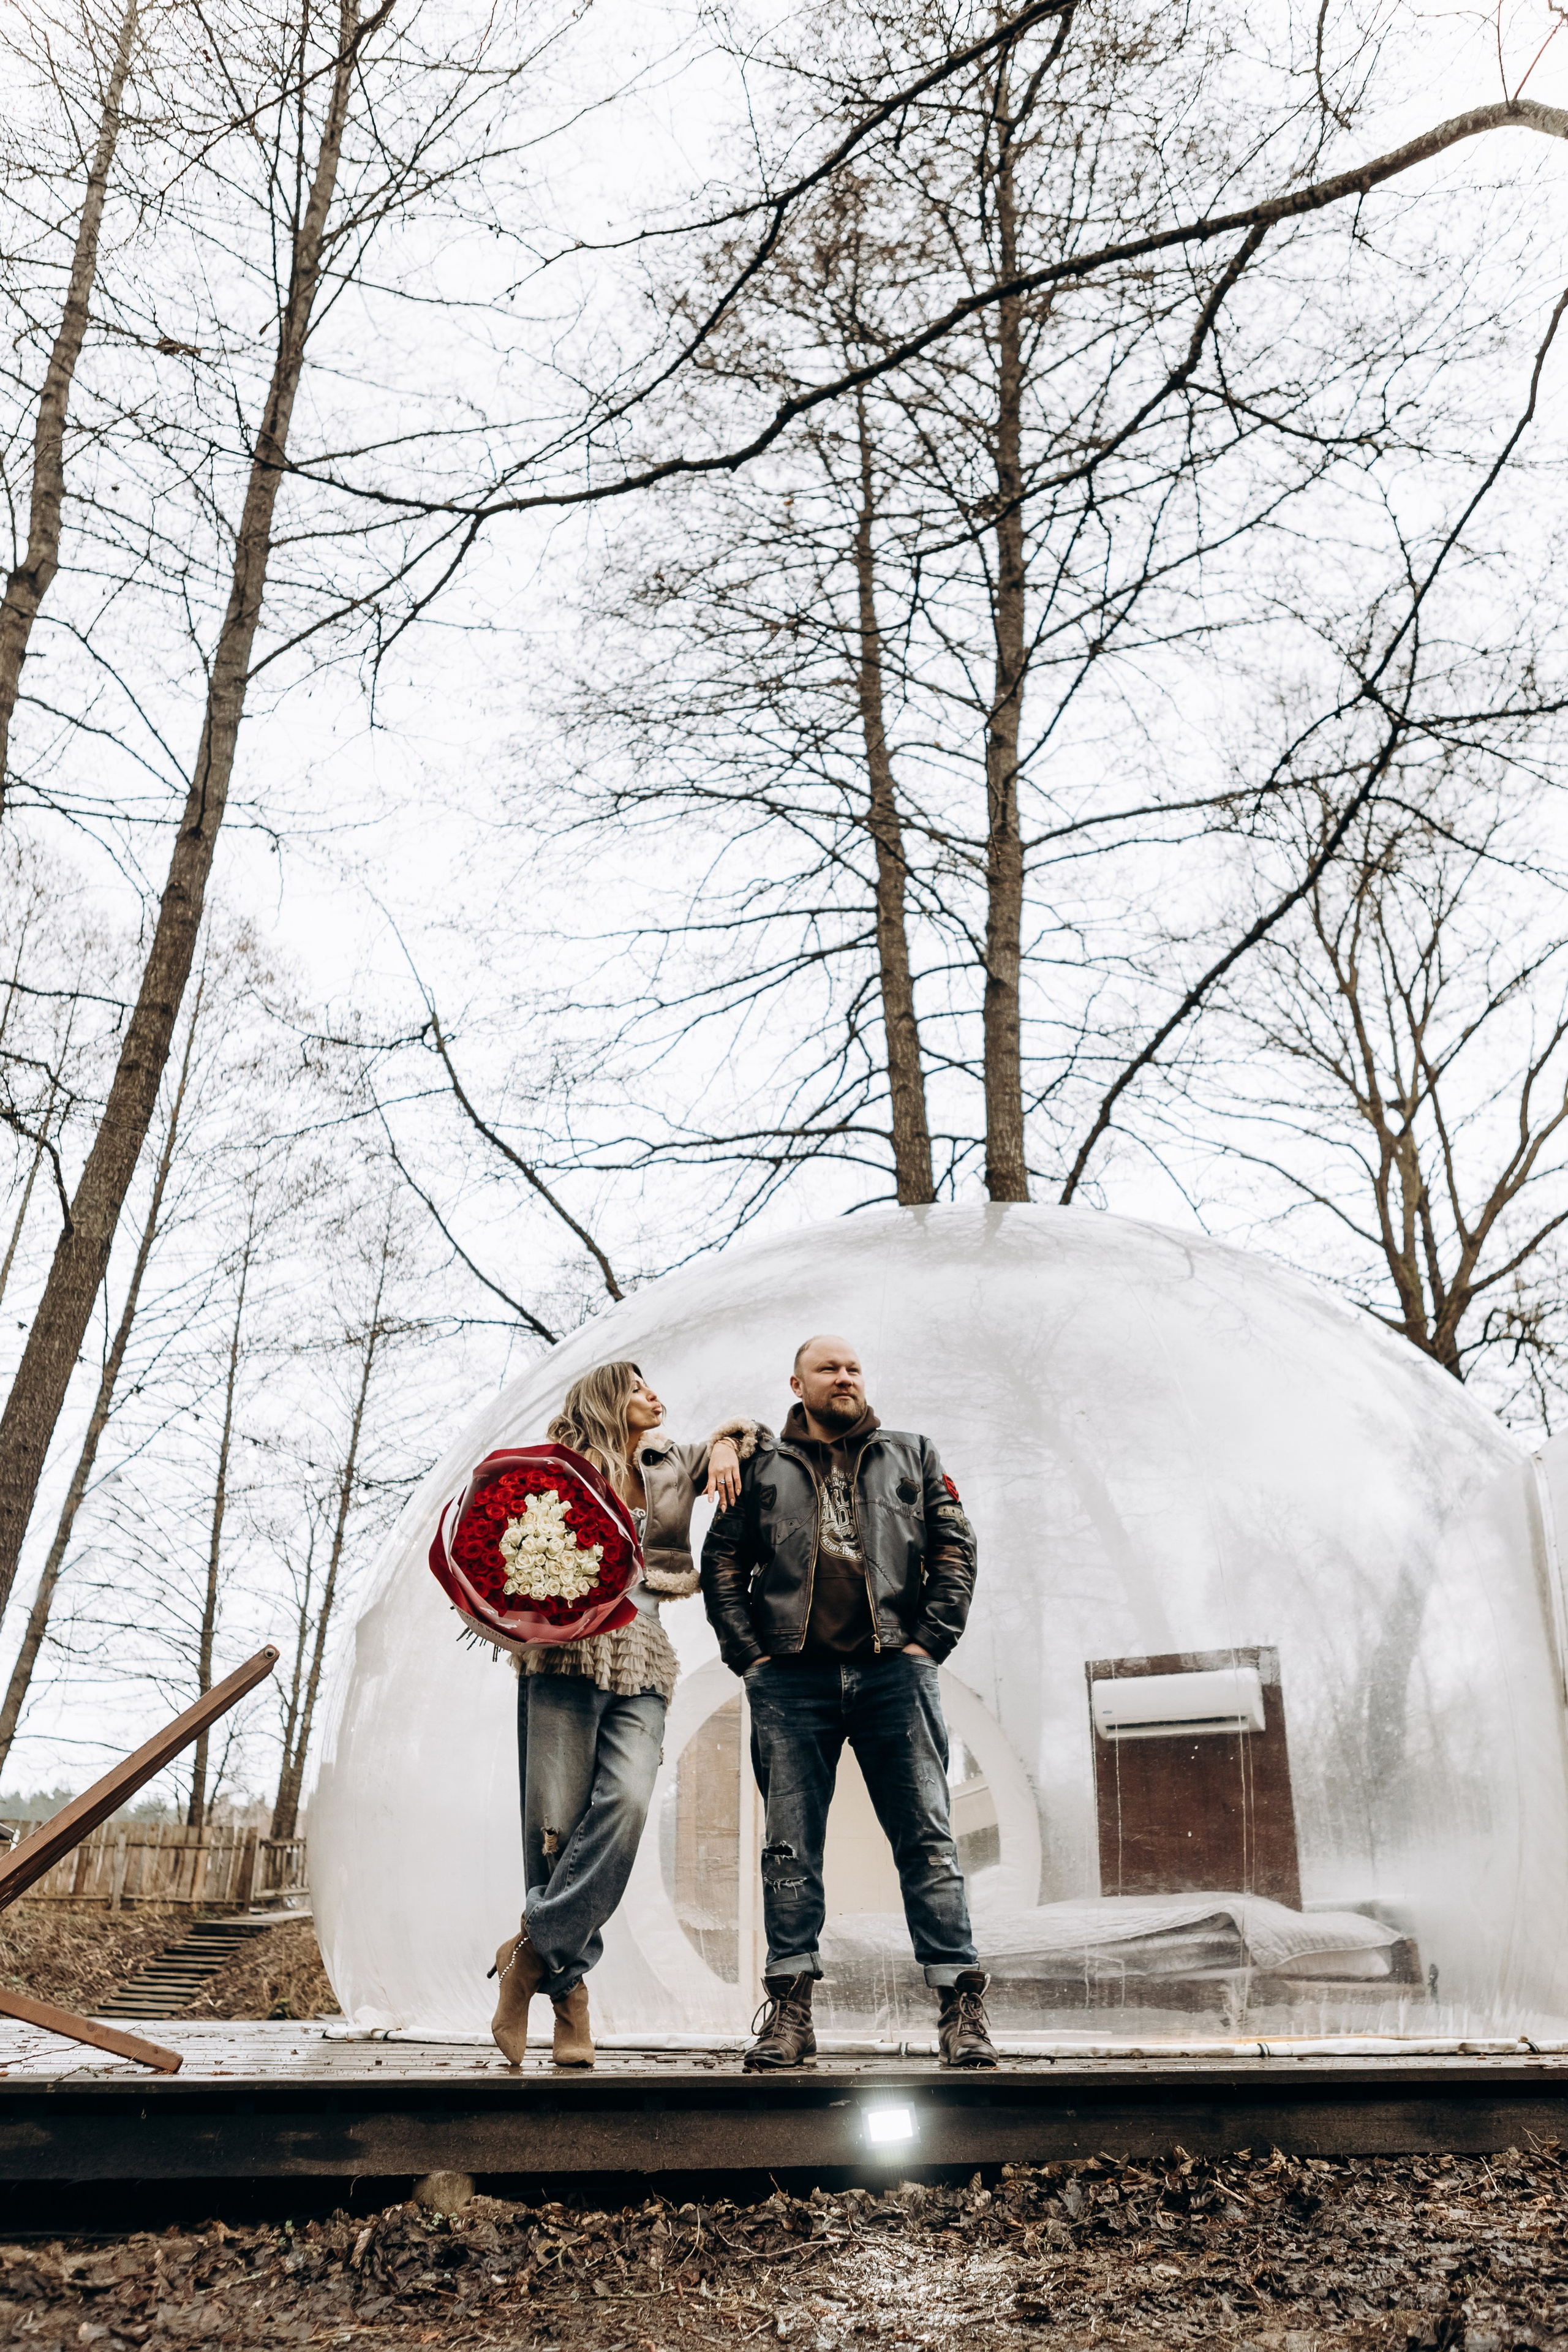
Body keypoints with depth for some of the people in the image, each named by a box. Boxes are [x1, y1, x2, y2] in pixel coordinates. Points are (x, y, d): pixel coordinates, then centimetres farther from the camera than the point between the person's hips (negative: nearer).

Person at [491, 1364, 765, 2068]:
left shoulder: (672, 1467, 20)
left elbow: (746, 1430, 31)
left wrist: (727, 1445, 9)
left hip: (639, 1666, 2)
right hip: (565, 1655, -2)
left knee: (626, 1801, -21)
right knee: (557, 1822, -7)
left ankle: (534, 1951, -11)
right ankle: (568, 1991, 3)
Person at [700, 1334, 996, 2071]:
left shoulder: (911, 1455, 17)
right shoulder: (762, 1469, 16)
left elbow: (954, 1545, 10)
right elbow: (722, 1560, 11)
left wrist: (930, 1640, -1)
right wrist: (747, 1651, 0)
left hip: (893, 1672, 0)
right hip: (791, 1678, 0)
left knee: (927, 1839, -3)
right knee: (790, 1846, -1)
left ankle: (963, 2007, -1)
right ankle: (789, 2009, 4)